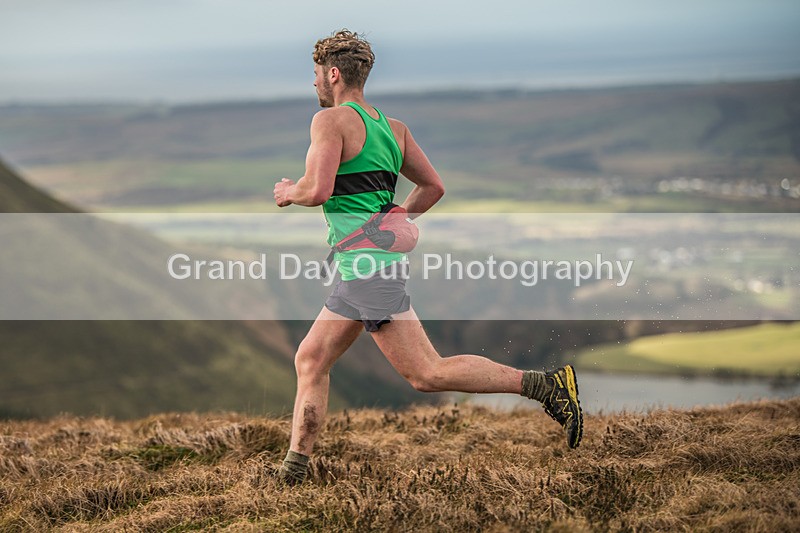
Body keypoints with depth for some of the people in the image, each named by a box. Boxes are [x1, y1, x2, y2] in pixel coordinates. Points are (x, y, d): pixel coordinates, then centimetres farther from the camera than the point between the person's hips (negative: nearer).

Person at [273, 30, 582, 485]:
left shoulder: (332, 120, -10)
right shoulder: (393, 127, 15)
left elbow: (317, 190, -21)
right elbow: (433, 187, 16)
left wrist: (288, 192, 1)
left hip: (367, 266, -10)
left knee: (426, 373, -11)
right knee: (310, 359, 15)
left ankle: (546, 384, -14)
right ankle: (294, 471, 18)